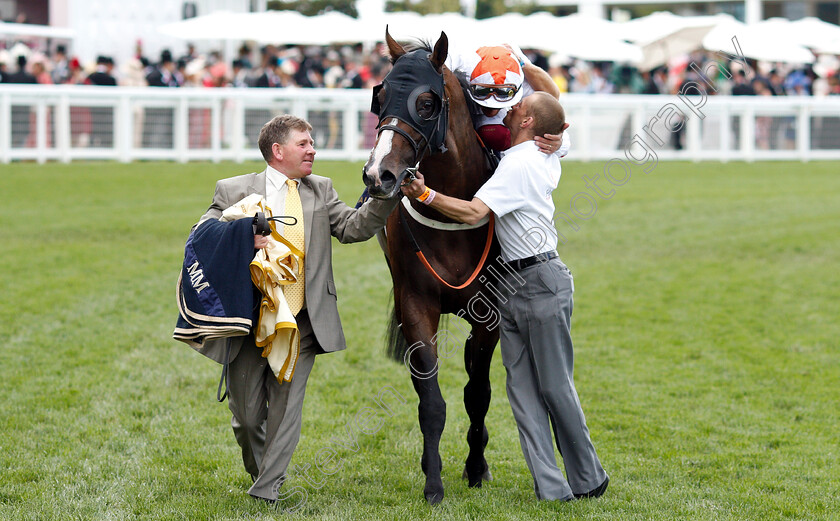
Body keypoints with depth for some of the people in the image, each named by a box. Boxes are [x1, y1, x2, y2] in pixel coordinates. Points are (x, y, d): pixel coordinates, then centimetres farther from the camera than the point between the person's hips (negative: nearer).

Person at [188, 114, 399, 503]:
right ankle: (258, 472, 35)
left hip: (302, 324, 2)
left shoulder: (321, 190, 11)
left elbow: (352, 228, 2)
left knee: (286, 408, -3)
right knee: (247, 414, 8)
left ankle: (266, 493, 3)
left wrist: (386, 196, -12)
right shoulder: (234, 190, 2)